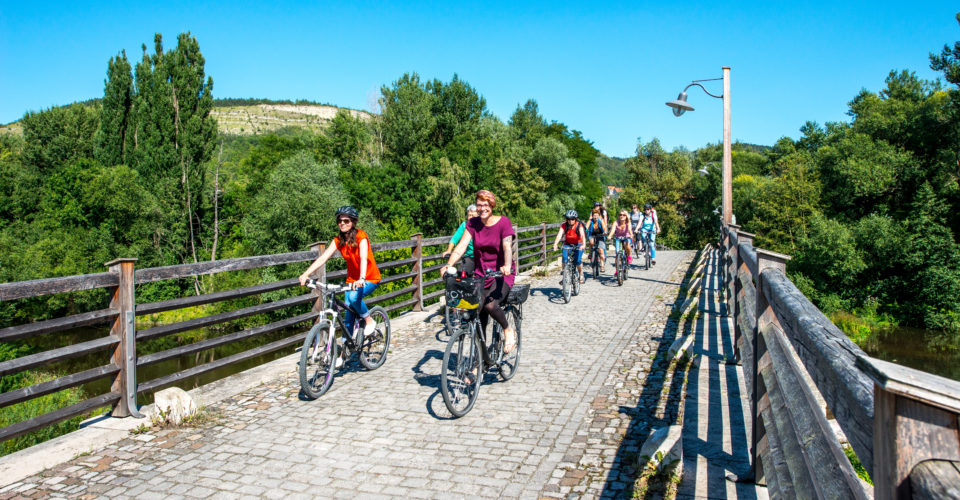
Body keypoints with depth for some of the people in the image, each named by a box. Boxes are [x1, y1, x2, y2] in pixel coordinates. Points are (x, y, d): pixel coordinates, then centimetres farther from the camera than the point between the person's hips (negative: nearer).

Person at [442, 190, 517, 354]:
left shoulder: (503, 222, -8)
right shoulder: (473, 223, 1)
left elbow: (507, 246, -21)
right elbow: (462, 245, -10)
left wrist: (507, 266, -41)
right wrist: (448, 264, -26)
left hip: (501, 274, -4)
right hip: (480, 274, 4)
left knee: (490, 304, -29)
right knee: (479, 317, 0)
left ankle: (508, 330, 1)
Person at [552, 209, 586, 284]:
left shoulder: (579, 225, -21)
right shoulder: (564, 226, -15)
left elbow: (582, 235, -35)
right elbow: (559, 235, -28)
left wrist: (583, 245, -53)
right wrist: (555, 244, -44)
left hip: (578, 244, -2)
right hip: (568, 244, 2)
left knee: (577, 261, -19)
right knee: (564, 258, -21)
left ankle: (581, 275, 8)